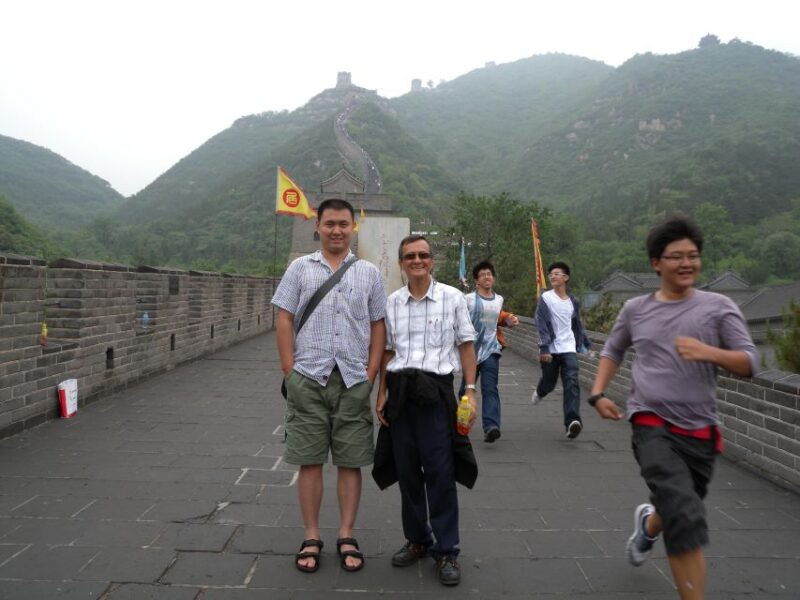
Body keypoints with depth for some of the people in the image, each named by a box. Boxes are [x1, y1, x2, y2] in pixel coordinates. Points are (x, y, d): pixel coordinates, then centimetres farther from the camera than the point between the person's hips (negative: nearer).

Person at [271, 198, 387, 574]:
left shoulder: (369, 273, 9)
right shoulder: (300, 268, 7)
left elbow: (378, 326, 9)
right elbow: (284, 320, 4)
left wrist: (371, 373, 1)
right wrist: (290, 370, -3)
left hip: (353, 380, 1)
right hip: (308, 378, 0)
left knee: (351, 461, 7)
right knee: (310, 460, 6)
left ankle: (346, 537, 20)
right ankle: (311, 538, 20)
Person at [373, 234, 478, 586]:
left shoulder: (452, 298, 0)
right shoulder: (391, 303, 7)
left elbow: (466, 346, 1)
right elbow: (387, 352, 11)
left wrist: (470, 391, -5)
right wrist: (382, 395, 7)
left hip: (436, 391, -3)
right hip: (400, 392, 3)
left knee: (440, 473, 1)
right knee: (407, 471, 12)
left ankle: (446, 551, 17)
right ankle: (417, 540, 31)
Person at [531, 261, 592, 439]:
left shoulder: (573, 302, 10)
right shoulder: (545, 298, -3)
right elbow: (541, 325, -10)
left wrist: (586, 344, 21)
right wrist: (544, 349, -18)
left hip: (569, 349, 2)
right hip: (550, 350, -2)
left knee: (572, 384, -14)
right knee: (549, 383, 11)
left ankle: (572, 422, -20)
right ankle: (539, 392, 48)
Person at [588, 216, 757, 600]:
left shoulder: (719, 308, 1)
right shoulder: (635, 309, 4)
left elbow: (749, 364, -5)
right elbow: (612, 351, 19)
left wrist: (708, 352, -25)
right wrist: (597, 393, 6)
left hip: (700, 430, 2)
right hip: (652, 425, -1)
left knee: (681, 513, 18)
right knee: (687, 519, -19)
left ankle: (648, 524, 53)